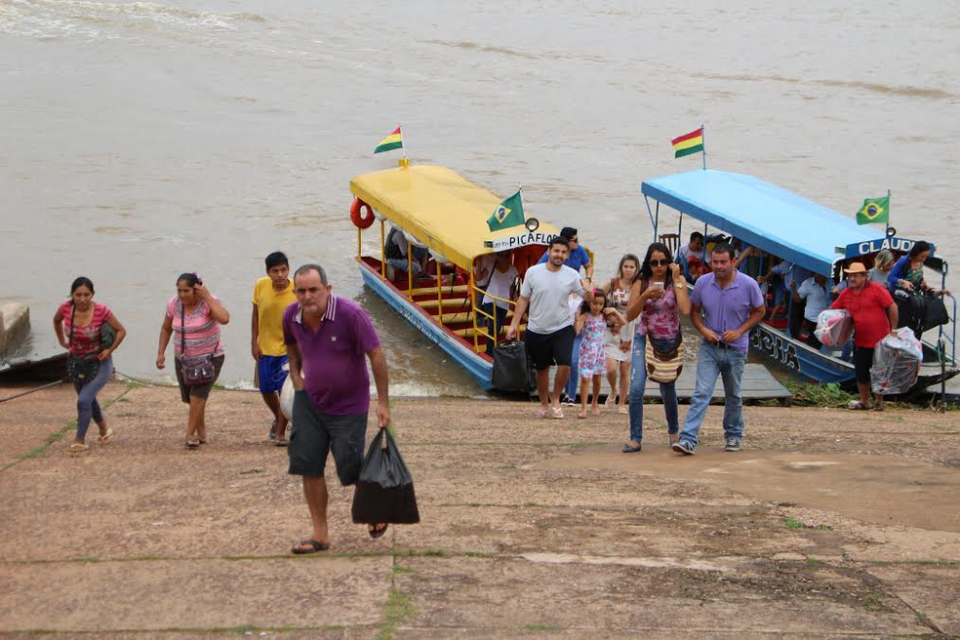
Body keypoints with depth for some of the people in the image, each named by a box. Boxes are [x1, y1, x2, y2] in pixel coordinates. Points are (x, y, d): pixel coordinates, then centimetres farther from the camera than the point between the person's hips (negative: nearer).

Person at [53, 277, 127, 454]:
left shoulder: (102, 311, -24)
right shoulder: (65, 308, -15)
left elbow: (121, 331, -10)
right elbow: (56, 321, 11)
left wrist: (110, 350, -19)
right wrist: (62, 341, 7)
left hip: (99, 363, -5)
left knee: (84, 400, -18)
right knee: (89, 400, 21)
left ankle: (80, 441, -3)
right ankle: (105, 431, 45)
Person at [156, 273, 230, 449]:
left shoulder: (209, 302, -17)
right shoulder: (173, 304, -5)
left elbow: (224, 318, -37)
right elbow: (166, 329, 10)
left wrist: (207, 296, -32)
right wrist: (161, 353, 3)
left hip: (210, 358, -5)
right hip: (183, 359, 5)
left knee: (197, 396, -19)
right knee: (191, 399, 12)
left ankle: (190, 435, -10)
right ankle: (201, 433, 30)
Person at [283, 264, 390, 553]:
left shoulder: (351, 314, -24)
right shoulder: (292, 316, -8)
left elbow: (376, 355, -18)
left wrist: (383, 403, -17)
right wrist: (295, 374, 7)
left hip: (349, 406, -4)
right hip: (309, 401, 5)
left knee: (350, 468, -1)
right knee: (308, 466, 0)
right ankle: (320, 534, 11)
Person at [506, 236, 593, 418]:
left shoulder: (572, 275, -5)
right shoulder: (533, 272, -5)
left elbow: (588, 299, -3)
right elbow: (523, 300, 2)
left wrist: (588, 291, -27)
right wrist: (514, 324, -1)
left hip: (562, 329, -1)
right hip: (536, 331, 1)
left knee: (565, 364, -18)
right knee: (542, 369, 12)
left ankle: (555, 399, 5)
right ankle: (544, 404, 32)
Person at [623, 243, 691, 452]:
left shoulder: (677, 281, -5)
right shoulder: (642, 283, -2)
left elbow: (685, 310, -22)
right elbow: (629, 316, -4)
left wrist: (677, 279, -19)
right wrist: (645, 296, -18)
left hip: (669, 343, 0)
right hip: (644, 340, 0)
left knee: (668, 391, 12)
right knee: (636, 388, -15)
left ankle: (673, 432, 36)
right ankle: (635, 439, -10)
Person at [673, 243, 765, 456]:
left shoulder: (748, 285, -12)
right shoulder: (703, 283, -7)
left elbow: (759, 311, 1)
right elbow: (694, 311, 7)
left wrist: (739, 331, -12)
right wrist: (703, 329, -12)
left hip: (735, 349, 0)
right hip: (709, 347, 0)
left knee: (733, 396, 16)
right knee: (701, 393, -12)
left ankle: (733, 436, 34)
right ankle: (688, 440, -19)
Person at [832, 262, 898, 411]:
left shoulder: (876, 289, -11)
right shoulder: (845, 294, 3)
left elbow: (892, 307, -10)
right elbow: (832, 309, 14)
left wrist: (893, 330, -12)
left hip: (880, 340, -4)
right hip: (860, 341, 5)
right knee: (861, 372, 9)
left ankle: (879, 402, 21)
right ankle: (864, 401, 25)